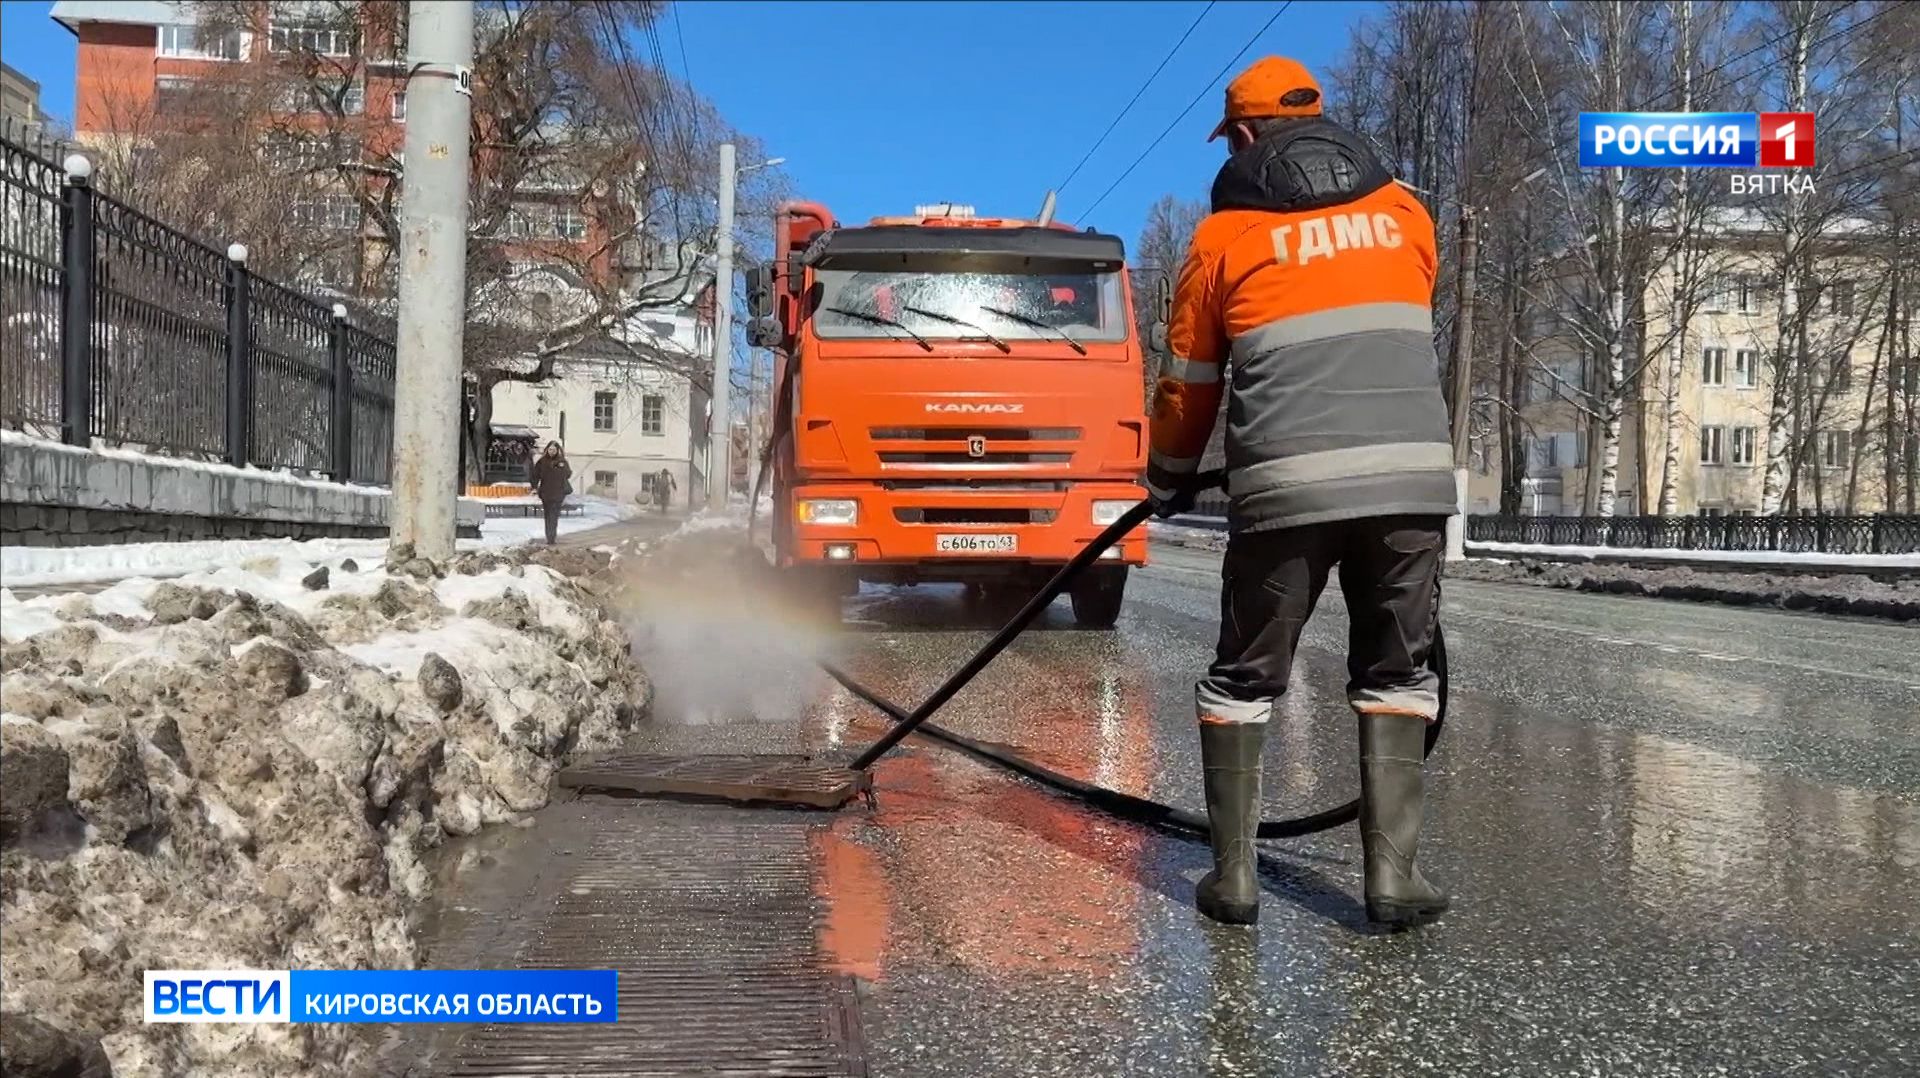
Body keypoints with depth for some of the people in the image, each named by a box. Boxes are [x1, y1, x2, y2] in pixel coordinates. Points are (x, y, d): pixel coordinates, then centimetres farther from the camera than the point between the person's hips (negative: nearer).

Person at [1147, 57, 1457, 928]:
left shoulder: (1225, 232, 9)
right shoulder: (1403, 211, 17)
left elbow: (1190, 381, 14)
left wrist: (1169, 479, 30)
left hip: (1287, 484, -2)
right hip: (1413, 473, 2)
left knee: (1243, 679, 12)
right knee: (1397, 675, 16)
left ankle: (1233, 877, 14)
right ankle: (1393, 875, 12)